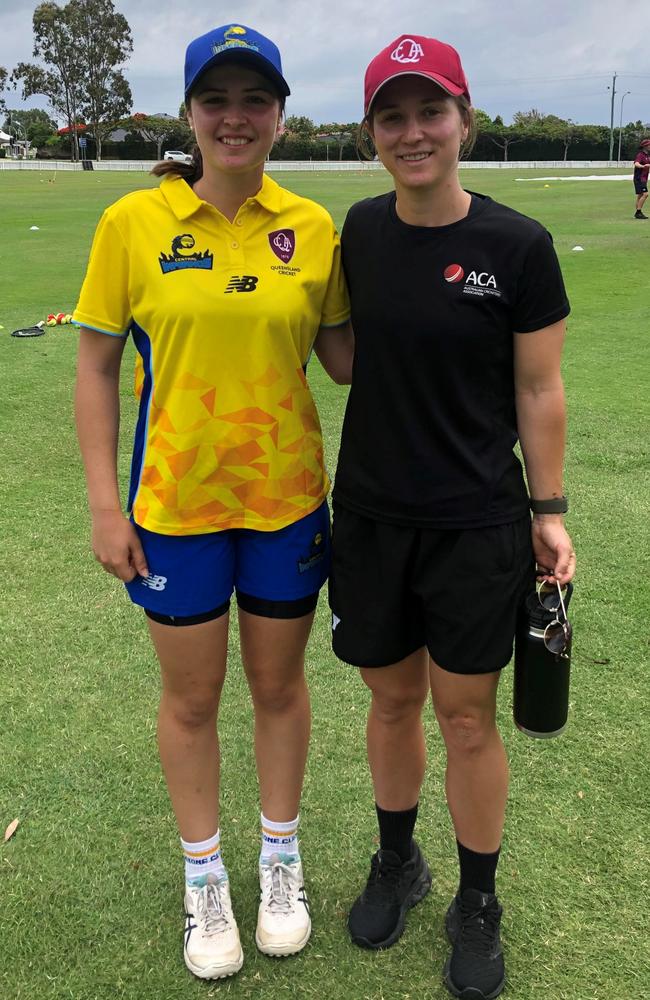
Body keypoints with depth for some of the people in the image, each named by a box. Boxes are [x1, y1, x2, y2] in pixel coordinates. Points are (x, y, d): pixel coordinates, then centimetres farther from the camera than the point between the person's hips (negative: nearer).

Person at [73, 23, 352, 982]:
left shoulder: (311, 226, -2)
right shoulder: (134, 222, -8)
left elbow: (345, 356, 4)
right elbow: (95, 369, -4)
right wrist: (105, 504, -7)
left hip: (287, 498, 2)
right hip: (174, 503, -1)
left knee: (279, 685, 17)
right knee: (191, 698, 13)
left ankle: (281, 861, 41)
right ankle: (204, 878, 37)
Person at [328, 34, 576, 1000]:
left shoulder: (518, 246, -10)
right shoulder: (361, 231, 1)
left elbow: (539, 390, -4)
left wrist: (548, 511, -4)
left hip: (477, 525, -3)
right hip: (371, 518, 3)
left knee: (467, 718, 8)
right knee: (391, 700, 17)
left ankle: (478, 903, 32)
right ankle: (397, 861, 42)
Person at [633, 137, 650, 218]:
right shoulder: (640, 155, -15)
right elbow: (636, 164, -33)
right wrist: (643, 166, -51)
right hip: (639, 178, -10)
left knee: (640, 195, 12)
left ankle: (637, 213, 17)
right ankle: (638, 212, -16)